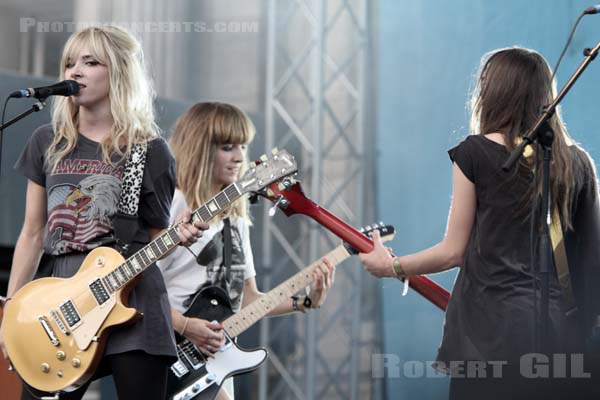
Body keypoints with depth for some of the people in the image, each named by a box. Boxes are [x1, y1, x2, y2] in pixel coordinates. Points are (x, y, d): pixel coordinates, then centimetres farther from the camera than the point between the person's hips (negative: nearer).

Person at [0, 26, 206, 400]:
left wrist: (180, 233, -17)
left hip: (132, 299, -3)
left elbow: (156, 236, 7)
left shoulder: (150, 151, 1)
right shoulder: (48, 142, 10)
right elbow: (34, 232, 12)